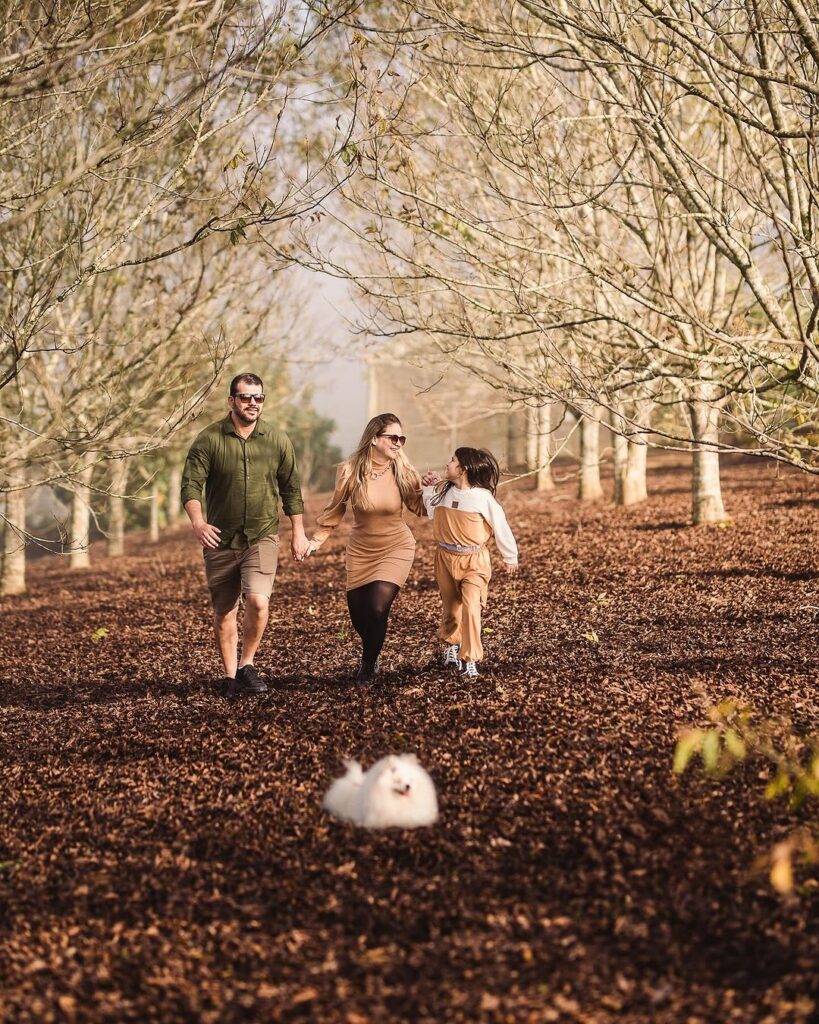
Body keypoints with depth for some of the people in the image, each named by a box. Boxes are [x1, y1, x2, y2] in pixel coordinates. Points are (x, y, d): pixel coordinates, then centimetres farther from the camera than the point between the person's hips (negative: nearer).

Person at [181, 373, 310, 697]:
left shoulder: (277, 440, 3)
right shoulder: (209, 439, -5)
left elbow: (290, 488, 12)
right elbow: (191, 484, -9)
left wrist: (299, 532, 13)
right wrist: (197, 521, -26)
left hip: (262, 537, 0)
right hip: (220, 539, 0)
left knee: (258, 601, -20)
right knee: (224, 613, 6)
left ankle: (247, 664, 0)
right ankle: (230, 676, 22)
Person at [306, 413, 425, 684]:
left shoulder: (402, 472, -13)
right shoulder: (350, 471, -13)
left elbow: (420, 508, -4)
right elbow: (335, 511, 0)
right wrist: (316, 541, -5)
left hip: (396, 548, -1)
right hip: (361, 551, 1)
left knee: (378, 608, -16)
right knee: (358, 616, 6)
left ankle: (369, 667, 9)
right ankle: (372, 653, 41)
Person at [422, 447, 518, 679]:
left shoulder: (482, 497, -14)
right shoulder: (442, 490, 1)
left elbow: (500, 526, -5)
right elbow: (432, 513, 20)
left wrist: (510, 558, 3)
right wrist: (429, 488, 6)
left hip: (473, 561, -5)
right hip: (445, 557, 5)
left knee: (471, 607, -18)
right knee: (451, 606, 17)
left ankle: (470, 659, -11)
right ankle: (452, 643, 43)